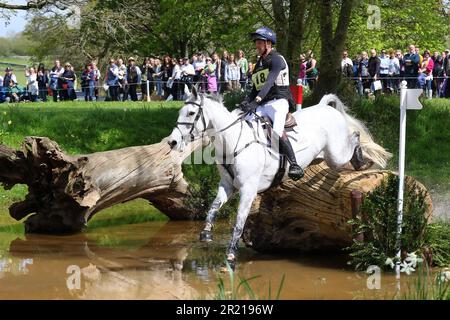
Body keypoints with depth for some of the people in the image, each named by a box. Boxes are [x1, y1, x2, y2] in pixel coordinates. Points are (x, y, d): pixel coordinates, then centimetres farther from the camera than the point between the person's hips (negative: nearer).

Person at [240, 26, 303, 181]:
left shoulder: (276, 59, -5)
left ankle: (294, 164, -27)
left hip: (278, 101, -9)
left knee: (277, 131, -32)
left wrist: (256, 101, -32)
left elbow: (269, 82, -20)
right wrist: (247, 102, -1)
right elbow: (255, 88, 21)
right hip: (262, 105, 9)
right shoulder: (259, 64, 23)